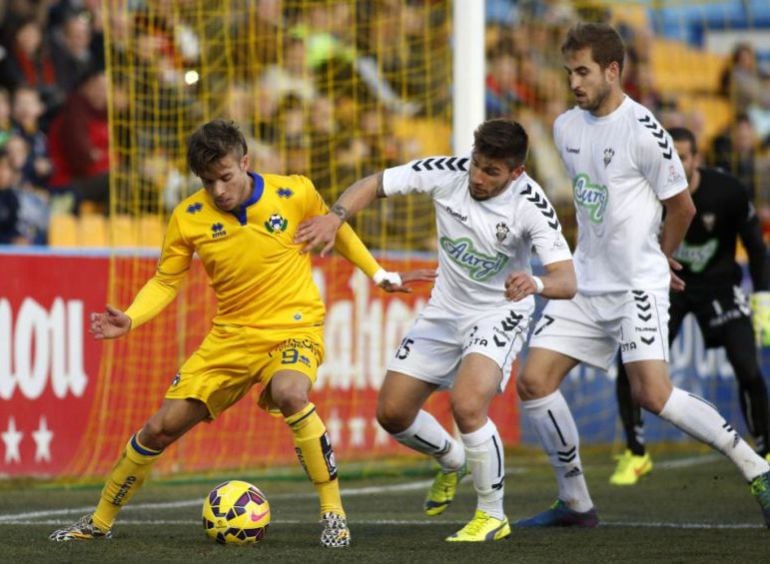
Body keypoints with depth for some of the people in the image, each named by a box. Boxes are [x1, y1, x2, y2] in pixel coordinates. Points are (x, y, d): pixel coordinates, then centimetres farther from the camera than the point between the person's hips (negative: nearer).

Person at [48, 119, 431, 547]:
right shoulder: (189, 218, -7)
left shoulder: (295, 193, -11)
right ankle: (100, 522, 23)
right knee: (162, 427, 1)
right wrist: (130, 320, -14)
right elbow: (165, 281, 3)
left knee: (288, 392, -37)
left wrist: (379, 275, 13)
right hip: (230, 336, 3)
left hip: (295, 328, -3)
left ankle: (334, 513, -25)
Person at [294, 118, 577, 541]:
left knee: (466, 404, -28)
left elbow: (566, 281, -31)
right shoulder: (447, 173, -16)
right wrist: (336, 216, -24)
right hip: (445, 312, 5)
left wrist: (534, 283, -53)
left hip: (498, 315, -5)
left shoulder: (531, 205, -25)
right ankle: (452, 460, 39)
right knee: (391, 412, 6)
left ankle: (492, 515, -8)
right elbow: (374, 185, -6)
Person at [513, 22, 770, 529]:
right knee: (534, 382, 0)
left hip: (638, 287, -7)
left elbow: (682, 207, -6)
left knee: (652, 394, -20)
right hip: (586, 282, 7)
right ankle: (576, 504, 12)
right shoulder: (566, 127, 9)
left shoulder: (643, 131, -14)